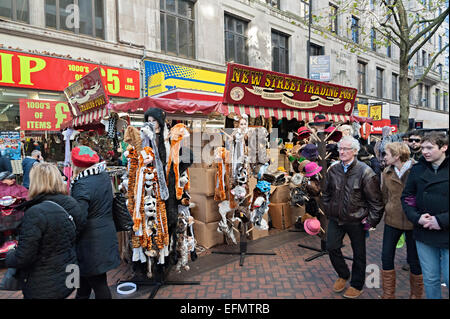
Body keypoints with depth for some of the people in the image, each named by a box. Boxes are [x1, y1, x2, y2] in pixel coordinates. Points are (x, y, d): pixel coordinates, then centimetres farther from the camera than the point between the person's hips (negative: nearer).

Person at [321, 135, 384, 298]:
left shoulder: (365, 172, -14)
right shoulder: (333, 170, 1)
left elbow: (376, 200, -10)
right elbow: (326, 194, 14)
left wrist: (371, 221, -10)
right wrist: (328, 211, 9)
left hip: (356, 220, -4)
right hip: (335, 219, 4)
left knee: (358, 253, 11)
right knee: (332, 247, 7)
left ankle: (357, 285, 31)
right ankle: (343, 275, 34)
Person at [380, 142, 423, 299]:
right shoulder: (387, 172, 3)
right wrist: (389, 211, 12)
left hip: (413, 221, -4)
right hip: (392, 220, 4)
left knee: (414, 260, 10)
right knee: (386, 256, 7)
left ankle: (416, 294, 33)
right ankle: (388, 294, 23)